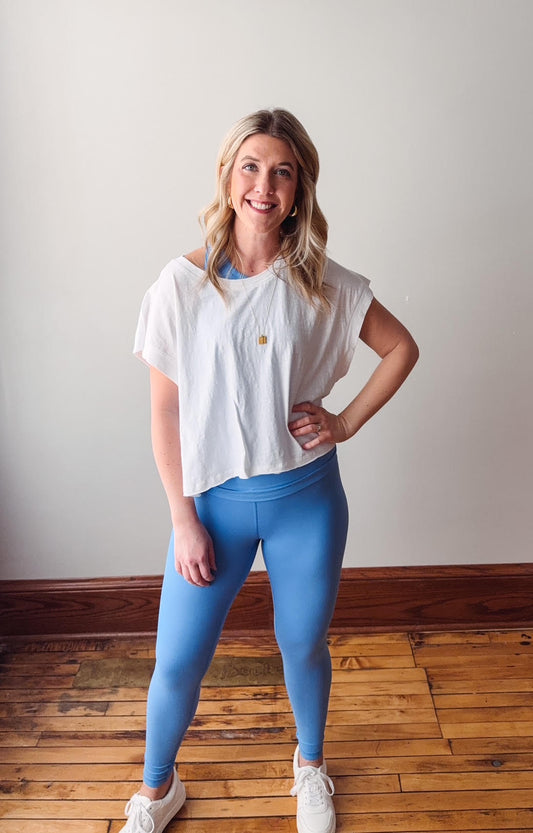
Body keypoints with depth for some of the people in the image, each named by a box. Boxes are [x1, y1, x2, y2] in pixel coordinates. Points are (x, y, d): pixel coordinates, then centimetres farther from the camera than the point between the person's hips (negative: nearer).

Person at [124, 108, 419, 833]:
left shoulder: (324, 285, -4)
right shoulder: (182, 283, -7)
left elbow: (402, 347, 9)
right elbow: (165, 411, -5)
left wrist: (348, 422, -2)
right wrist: (184, 520, -7)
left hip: (307, 499, 1)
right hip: (215, 499, 0)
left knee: (304, 646, 18)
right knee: (178, 663, 9)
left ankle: (311, 765, 49)